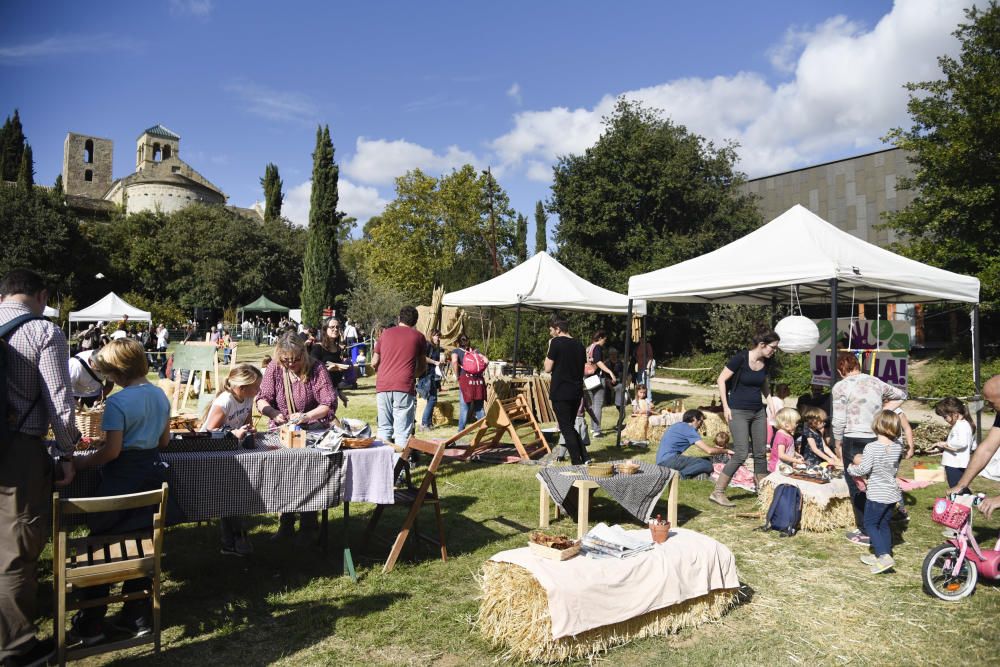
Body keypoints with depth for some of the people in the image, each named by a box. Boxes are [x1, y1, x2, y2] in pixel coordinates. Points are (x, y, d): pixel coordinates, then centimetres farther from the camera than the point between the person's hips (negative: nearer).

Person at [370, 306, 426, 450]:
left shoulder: (386, 333, 14)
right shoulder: (418, 337, 9)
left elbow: (374, 364, 17)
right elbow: (422, 367, 16)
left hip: (383, 386, 3)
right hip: (404, 387, -3)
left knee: (384, 428, 14)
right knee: (403, 431, 0)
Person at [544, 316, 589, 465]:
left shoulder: (556, 343, -11)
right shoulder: (579, 345, 10)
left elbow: (548, 368, -8)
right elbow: (582, 370, 15)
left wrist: (549, 350, 1)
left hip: (560, 392, -7)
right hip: (576, 392, 7)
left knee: (566, 429, 1)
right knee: (571, 427, 18)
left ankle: (577, 462, 2)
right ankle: (585, 458, 12)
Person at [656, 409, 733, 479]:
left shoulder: (680, 425, 19)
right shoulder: (688, 429, -9)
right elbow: (709, 450, -14)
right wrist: (726, 451, 1)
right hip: (669, 459, -10)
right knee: (708, 465, -15)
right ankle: (678, 475, -17)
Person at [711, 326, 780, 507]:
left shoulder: (766, 362, 4)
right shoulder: (741, 358, -16)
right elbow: (721, 380, -12)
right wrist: (726, 406, -14)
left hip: (758, 412, 7)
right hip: (738, 412, -7)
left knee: (761, 453, 9)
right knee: (741, 453, -11)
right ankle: (717, 492, -3)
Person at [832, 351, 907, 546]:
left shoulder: (841, 387, -9)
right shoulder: (875, 382, 8)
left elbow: (838, 422, -10)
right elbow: (901, 395, 26)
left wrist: (837, 444, 2)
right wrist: (883, 410, 21)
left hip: (854, 441, -6)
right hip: (878, 440, 6)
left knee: (857, 487, 5)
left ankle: (865, 532, 11)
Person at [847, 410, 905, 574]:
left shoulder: (871, 447, -20)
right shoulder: (898, 447, -1)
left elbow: (864, 469, -19)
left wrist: (851, 469, 3)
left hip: (877, 494, -6)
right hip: (892, 494, 6)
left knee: (870, 524, 5)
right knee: (884, 524, 18)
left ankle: (884, 556, -8)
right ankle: (882, 556, 25)